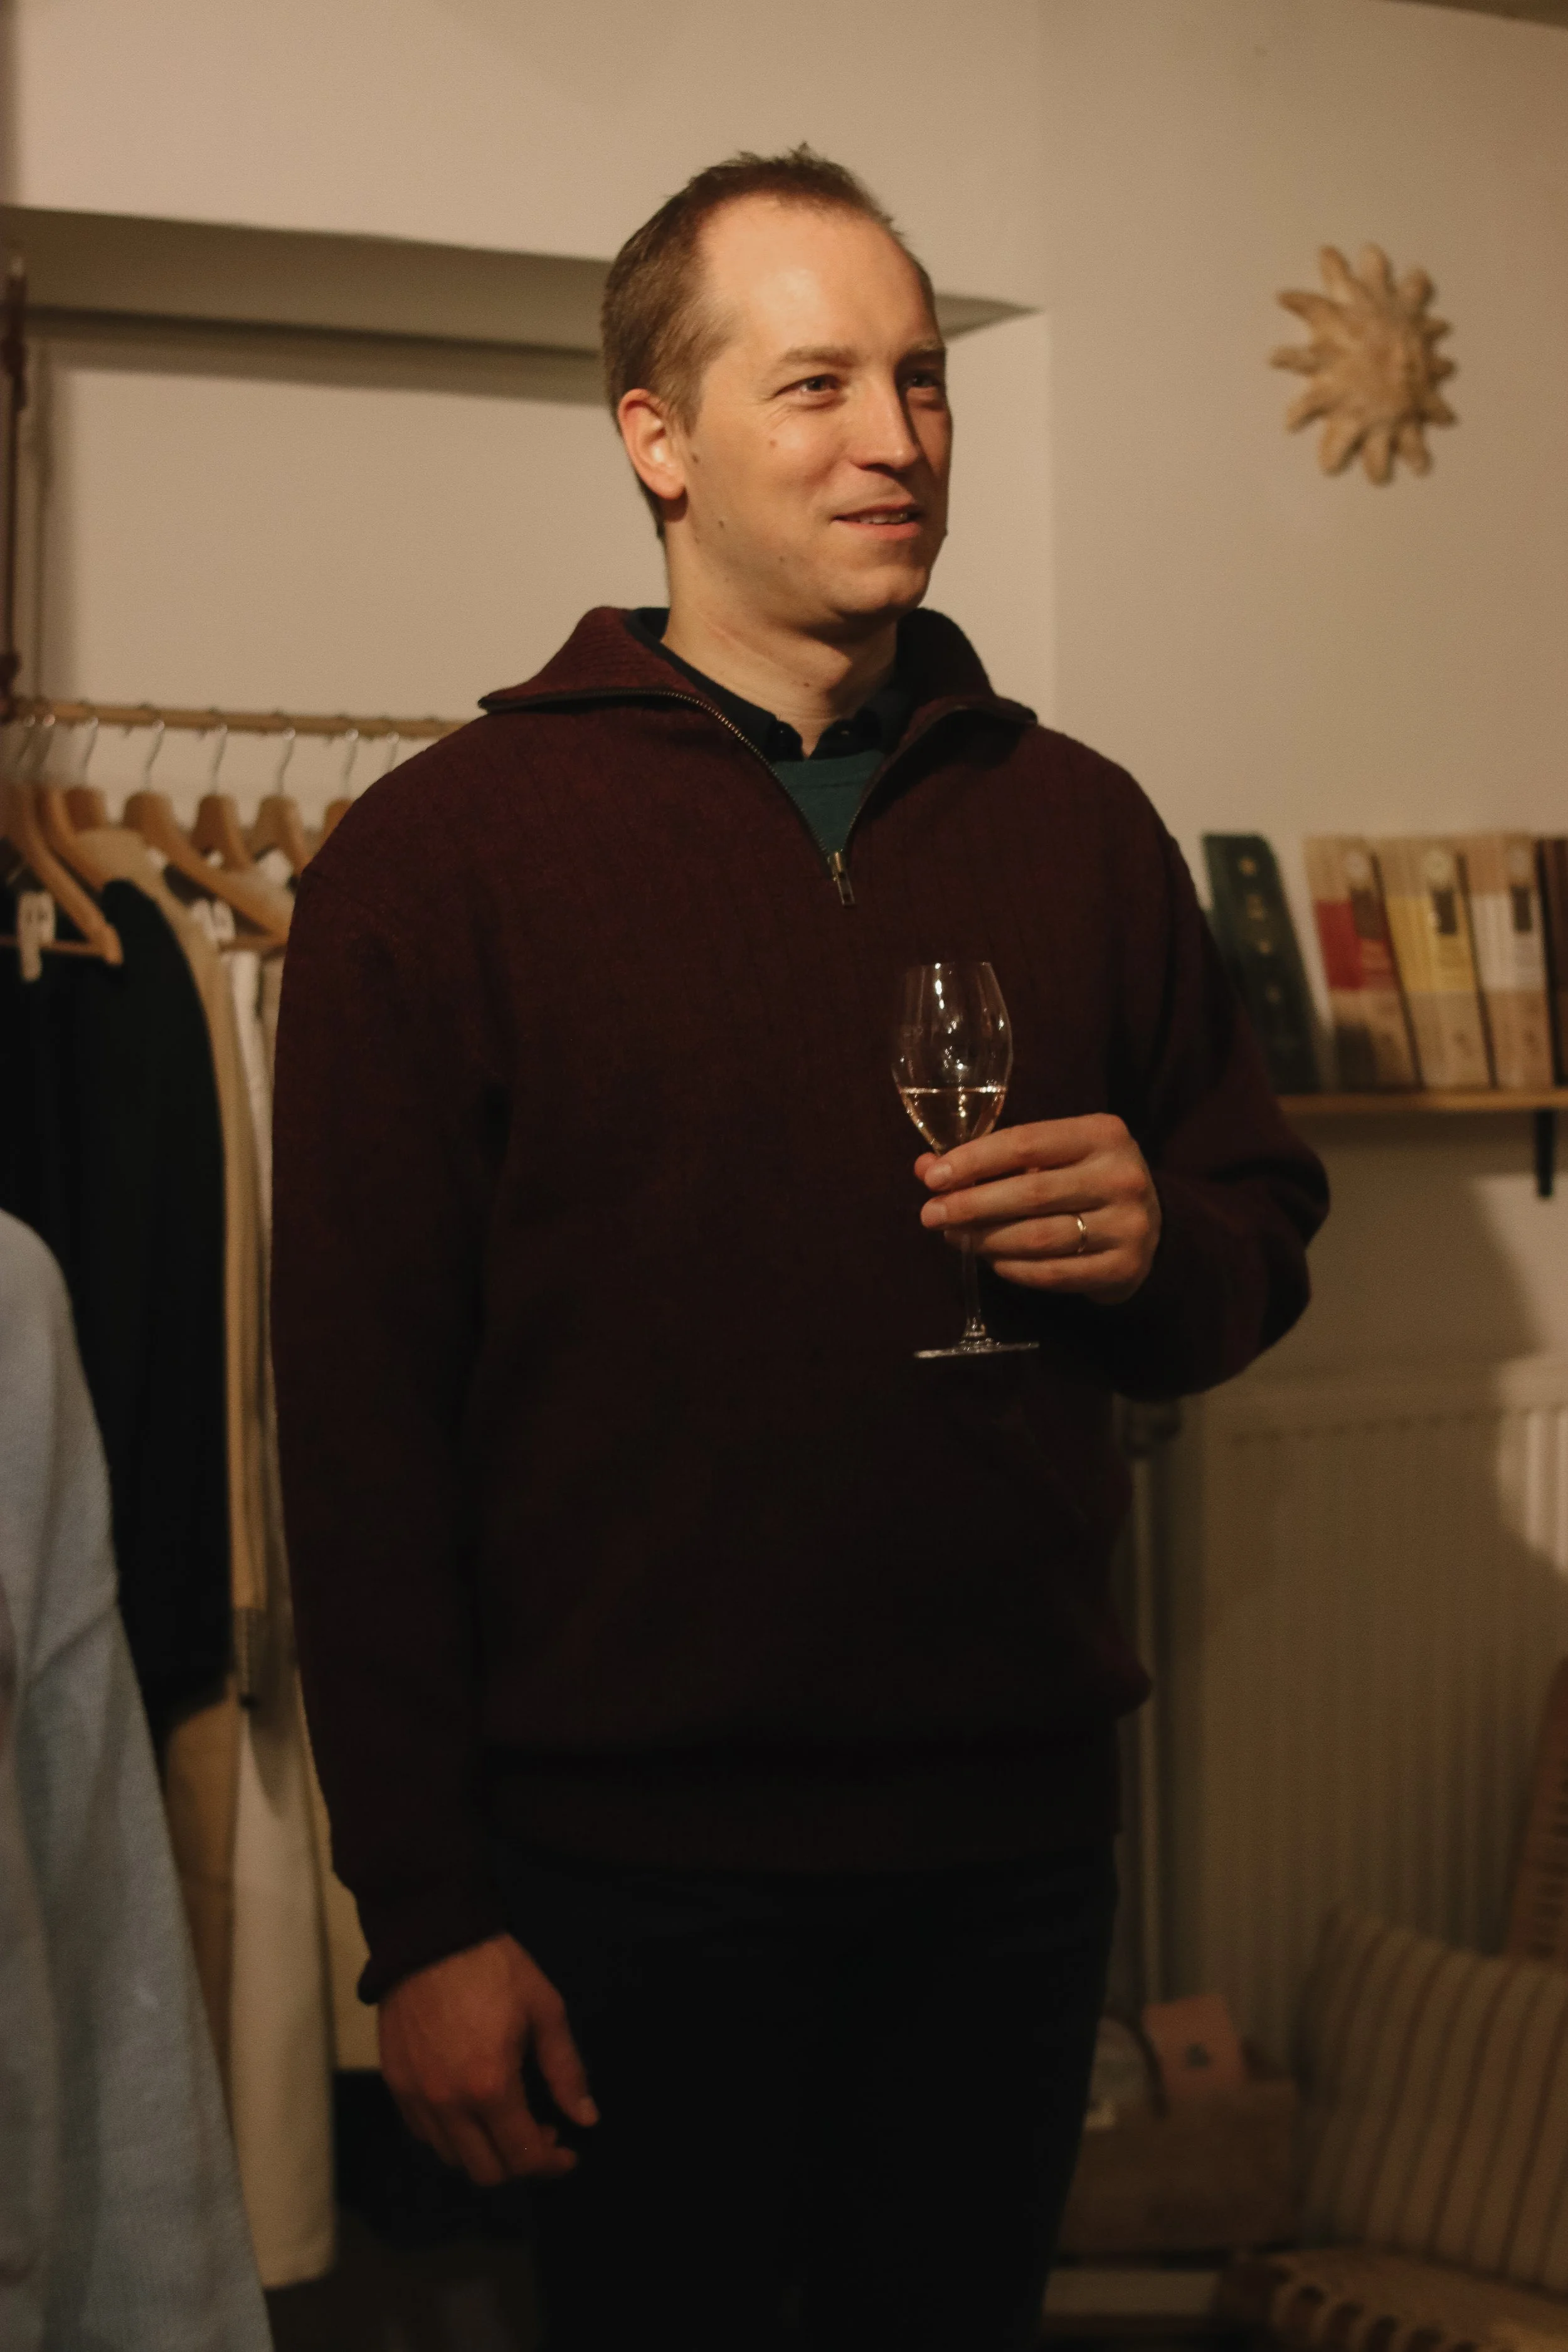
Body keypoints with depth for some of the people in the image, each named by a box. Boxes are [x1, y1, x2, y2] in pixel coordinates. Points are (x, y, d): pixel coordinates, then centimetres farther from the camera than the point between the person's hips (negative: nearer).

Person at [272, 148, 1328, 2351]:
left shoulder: (1077, 823, 7)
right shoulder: (444, 851, -6)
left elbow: (1265, 1237, 15)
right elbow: (360, 1411, -8)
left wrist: (1157, 1248, -11)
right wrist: (424, 1916, -11)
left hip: (1014, 1835, 4)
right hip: (631, 1869, -4)